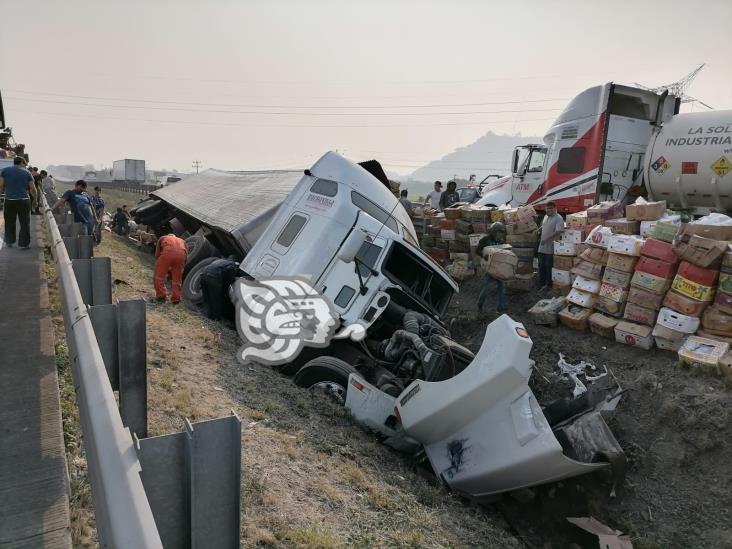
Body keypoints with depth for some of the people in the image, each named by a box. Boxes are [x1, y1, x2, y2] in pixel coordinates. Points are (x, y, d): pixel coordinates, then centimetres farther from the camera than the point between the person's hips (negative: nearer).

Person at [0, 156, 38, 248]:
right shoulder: (27, 172, 3)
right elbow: (33, 189, 0)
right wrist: (35, 199, 13)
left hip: (10, 200, 2)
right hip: (24, 200, -1)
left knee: (9, 222, 14)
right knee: (25, 223, 5)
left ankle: (9, 242, 23)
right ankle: (24, 243, 6)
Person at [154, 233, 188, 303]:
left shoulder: (162, 238, 35)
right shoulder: (182, 241, 40)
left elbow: (157, 255, 32)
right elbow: (186, 255, 33)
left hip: (168, 252, -3)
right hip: (181, 254, 3)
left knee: (159, 274, 16)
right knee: (177, 278, 18)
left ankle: (161, 295, 16)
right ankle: (176, 298, 20)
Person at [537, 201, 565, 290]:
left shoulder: (558, 218, -14)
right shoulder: (545, 217, 13)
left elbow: (558, 232, -24)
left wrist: (546, 239, -25)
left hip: (551, 247, -8)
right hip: (542, 247, 8)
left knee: (549, 266, 2)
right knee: (541, 265, 14)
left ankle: (548, 284, 13)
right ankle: (541, 283, 24)